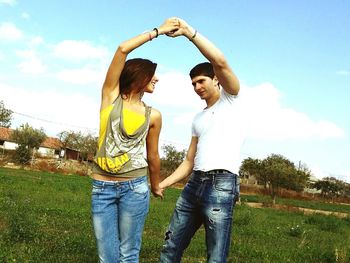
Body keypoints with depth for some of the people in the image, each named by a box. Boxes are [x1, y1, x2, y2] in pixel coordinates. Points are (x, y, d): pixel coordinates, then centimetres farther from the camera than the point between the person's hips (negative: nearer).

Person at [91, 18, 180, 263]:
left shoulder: (153, 115, 5)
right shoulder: (111, 96, 3)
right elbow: (122, 49, -7)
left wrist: (156, 186, 23)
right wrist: (158, 30, -2)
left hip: (135, 188, 1)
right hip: (102, 188, 0)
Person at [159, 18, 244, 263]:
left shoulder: (230, 99, 7)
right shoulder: (198, 119, 25)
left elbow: (220, 61, -12)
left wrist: (189, 31, -11)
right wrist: (162, 184, 13)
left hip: (221, 185, -7)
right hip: (194, 184, 7)